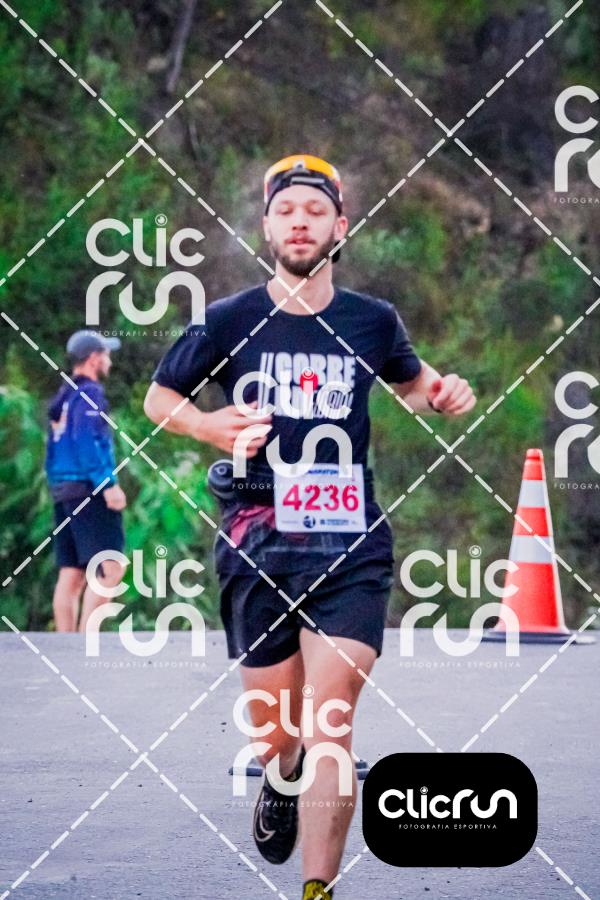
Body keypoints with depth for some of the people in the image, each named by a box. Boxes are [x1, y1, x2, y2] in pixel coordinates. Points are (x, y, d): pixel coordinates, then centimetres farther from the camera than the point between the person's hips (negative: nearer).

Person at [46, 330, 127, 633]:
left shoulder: (63, 396, 20)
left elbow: (52, 451, 19)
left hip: (62, 491, 9)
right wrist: (108, 483, -22)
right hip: (88, 490, -9)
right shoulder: (90, 393, -7)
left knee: (71, 576, 7)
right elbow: (86, 440, -20)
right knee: (109, 568, -13)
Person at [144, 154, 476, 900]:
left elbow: (410, 380, 27)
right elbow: (157, 397, 14)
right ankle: (280, 783, 44)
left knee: (331, 724, -14)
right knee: (273, 732, 7)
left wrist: (440, 394, 3)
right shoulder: (228, 321, 1)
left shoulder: (371, 322, 5)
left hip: (351, 546, 0)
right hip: (257, 544, 0)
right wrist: (209, 425, -7)